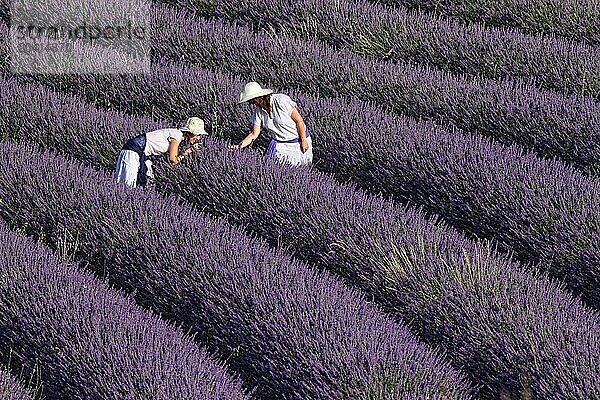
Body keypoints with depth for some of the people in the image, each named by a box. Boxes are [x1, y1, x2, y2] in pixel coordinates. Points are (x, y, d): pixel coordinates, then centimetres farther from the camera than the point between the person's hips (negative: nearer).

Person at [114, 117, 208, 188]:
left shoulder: (177, 135, 11)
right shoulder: (177, 135, -16)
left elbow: (176, 158, 8)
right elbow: (172, 160, -17)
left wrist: (190, 149, 2)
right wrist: (187, 152, -5)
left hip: (143, 155, 10)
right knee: (127, 184, -11)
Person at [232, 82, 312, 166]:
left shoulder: (281, 101, -24)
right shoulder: (258, 111, -6)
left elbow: (299, 120, -17)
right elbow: (254, 134, -3)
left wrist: (303, 141, -14)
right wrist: (239, 146, -18)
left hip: (297, 142, -5)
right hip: (279, 144, 5)